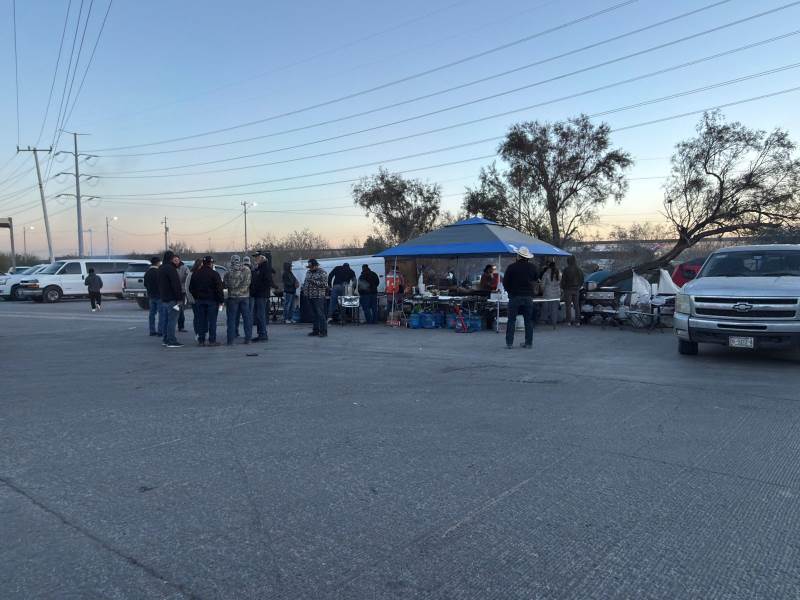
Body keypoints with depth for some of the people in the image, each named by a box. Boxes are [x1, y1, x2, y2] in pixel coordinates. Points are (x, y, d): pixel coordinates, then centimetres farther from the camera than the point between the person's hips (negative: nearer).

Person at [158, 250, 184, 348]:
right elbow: (176, 285, -20)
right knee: (172, 320, -8)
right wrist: (179, 298, -18)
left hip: (163, 298, 10)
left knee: (166, 320, 14)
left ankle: (166, 339, 20)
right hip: (171, 299, -10)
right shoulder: (170, 269, -16)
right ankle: (171, 341, -9)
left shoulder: (161, 268, 15)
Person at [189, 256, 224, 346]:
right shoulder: (214, 274, -9)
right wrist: (221, 300, -6)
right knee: (212, 321, -1)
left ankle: (201, 340, 9)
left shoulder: (195, 273, 8)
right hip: (212, 300, -5)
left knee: (201, 321, 8)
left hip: (199, 300, 5)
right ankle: (212, 340, -1)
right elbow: (219, 288, -11)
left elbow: (191, 288, 15)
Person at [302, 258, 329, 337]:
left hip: (318, 296, -7)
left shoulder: (322, 272, -4)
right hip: (310, 296, 7)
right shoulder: (308, 272, 18)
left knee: (320, 314, -10)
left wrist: (314, 281, -18)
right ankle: (316, 330, 15)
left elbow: (324, 284, -12)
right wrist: (304, 290, 11)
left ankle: (323, 331, -8)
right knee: (313, 314, 9)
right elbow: (305, 282, 28)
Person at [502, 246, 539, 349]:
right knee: (528, 320, 9)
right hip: (528, 296, 3)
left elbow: (505, 282, -2)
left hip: (514, 296, -2)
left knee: (511, 320, 2)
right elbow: (536, 279, 14)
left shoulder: (512, 267, -6)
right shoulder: (532, 267, 2)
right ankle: (529, 343, 11)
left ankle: (509, 343, 0)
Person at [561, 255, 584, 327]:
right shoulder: (579, 270, 4)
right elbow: (582, 280, 12)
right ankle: (578, 321, 9)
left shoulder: (566, 270, -11)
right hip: (576, 290, 4)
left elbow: (563, 280, -8)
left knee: (568, 306, 0)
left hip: (568, 289, -4)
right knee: (577, 306, 9)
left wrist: (563, 288, 6)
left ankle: (569, 321, -1)